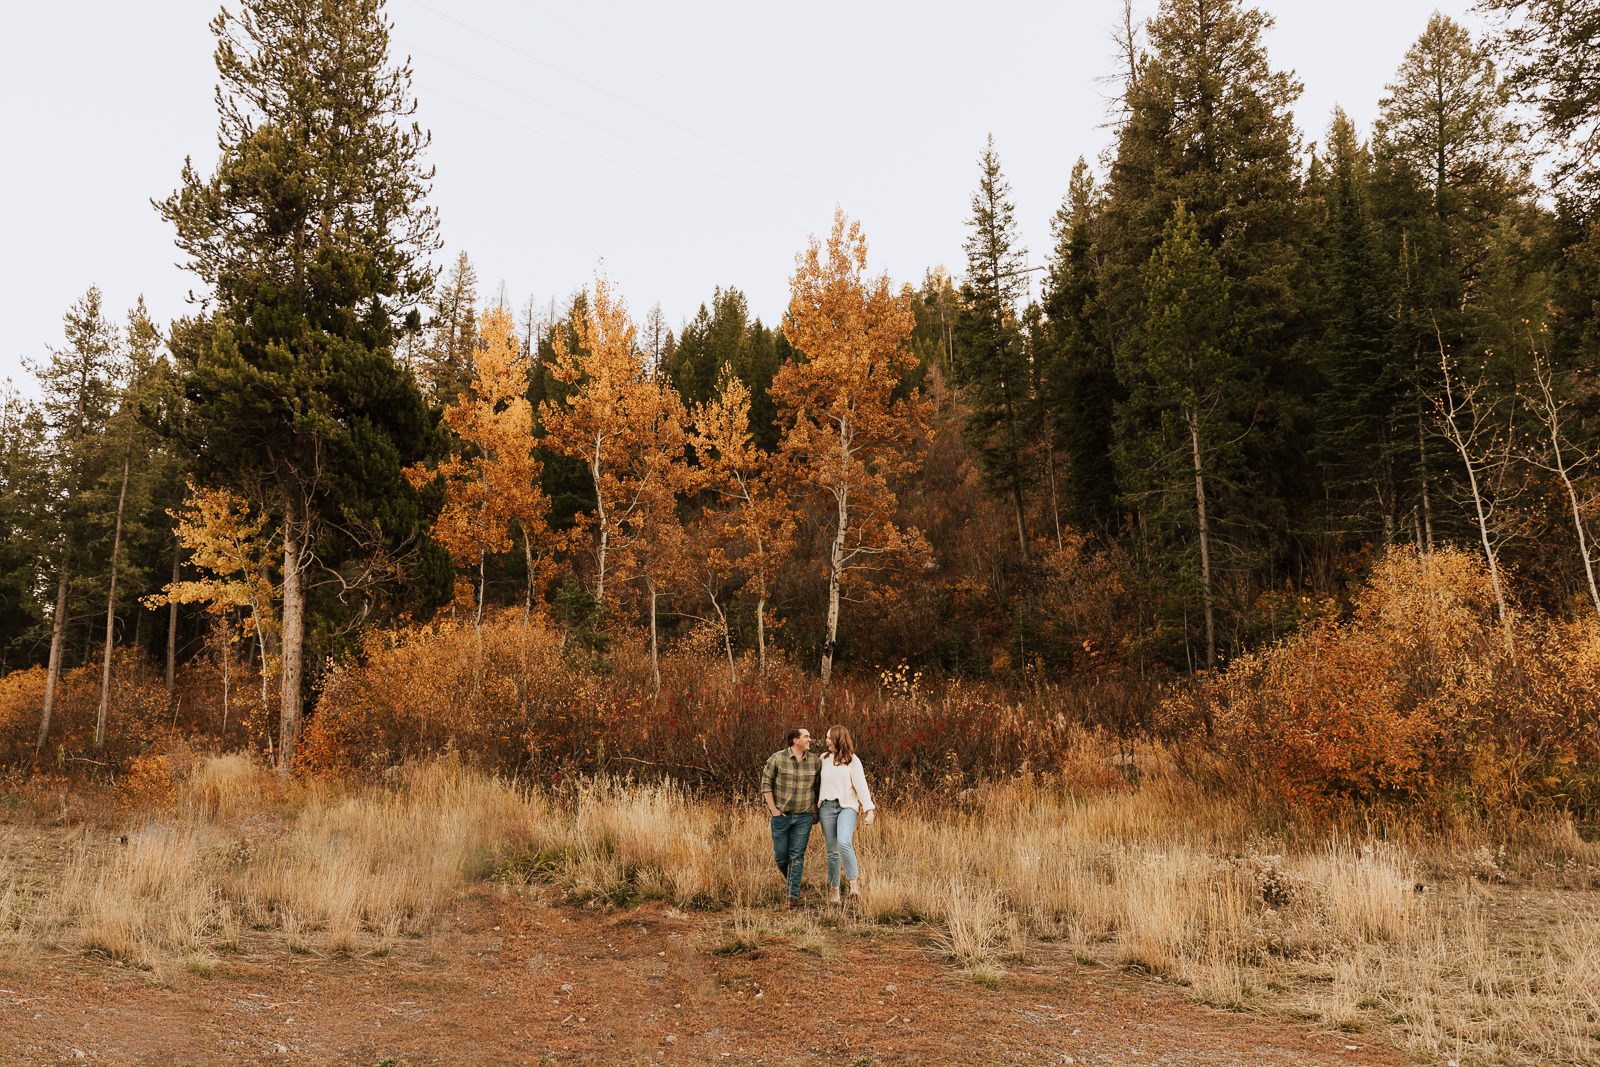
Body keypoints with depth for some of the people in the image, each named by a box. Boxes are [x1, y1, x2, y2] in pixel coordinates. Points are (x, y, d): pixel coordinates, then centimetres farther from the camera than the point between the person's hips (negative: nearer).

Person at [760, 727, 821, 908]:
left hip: (804, 817, 1)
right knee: (780, 855, 4)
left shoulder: (815, 762, 3)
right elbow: (766, 783, -2)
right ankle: (793, 881, 32)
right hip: (781, 815, -1)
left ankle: (793, 896, 3)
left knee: (797, 856, -2)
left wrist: (816, 811, 9)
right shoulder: (777, 759, -6)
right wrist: (773, 809, -7)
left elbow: (819, 787, 13)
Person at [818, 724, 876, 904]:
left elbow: (861, 786, 0)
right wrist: (814, 809, 16)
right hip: (827, 807, 3)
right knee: (832, 851, 3)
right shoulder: (824, 759, 12)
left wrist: (869, 810, -7)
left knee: (844, 843, -25)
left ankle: (854, 883, -14)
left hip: (848, 806, -3)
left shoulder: (852, 760, 2)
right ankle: (833, 890, 13)